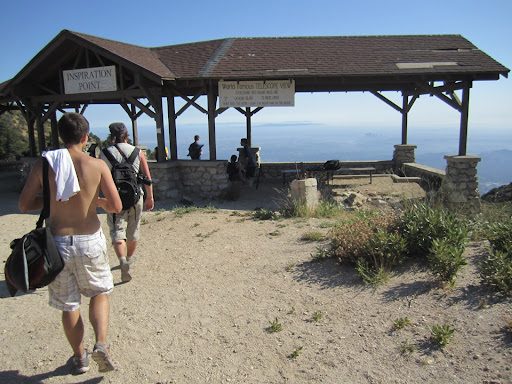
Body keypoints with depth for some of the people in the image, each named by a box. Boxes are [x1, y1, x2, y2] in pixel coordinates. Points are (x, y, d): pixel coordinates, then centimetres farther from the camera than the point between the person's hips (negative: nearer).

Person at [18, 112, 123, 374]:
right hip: (90, 242, -1)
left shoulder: (43, 164, -4)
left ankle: (79, 358, 33)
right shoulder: (97, 165, -9)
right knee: (99, 292, 23)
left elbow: (23, 205, 0)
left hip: (57, 242, 1)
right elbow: (116, 206, -11)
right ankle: (101, 344, 5)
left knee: (68, 304, 17)